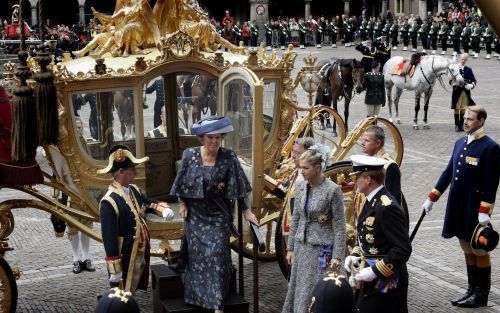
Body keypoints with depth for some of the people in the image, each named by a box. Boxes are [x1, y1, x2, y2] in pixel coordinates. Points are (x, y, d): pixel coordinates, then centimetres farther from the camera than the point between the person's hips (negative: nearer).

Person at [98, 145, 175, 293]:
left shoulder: (134, 190, 2)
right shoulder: (109, 202, -25)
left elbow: (148, 203, 21)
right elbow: (109, 238, -24)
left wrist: (162, 208, -3)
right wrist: (115, 269, -22)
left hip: (141, 254, 8)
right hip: (125, 259, -8)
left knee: (132, 291, 23)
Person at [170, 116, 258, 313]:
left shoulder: (229, 158, -11)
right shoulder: (190, 156, -7)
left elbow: (237, 185, -5)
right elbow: (182, 183, 6)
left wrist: (245, 211, -3)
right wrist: (182, 203, 3)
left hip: (218, 216, -2)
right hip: (195, 215, 2)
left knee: (216, 255, -6)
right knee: (196, 255, 10)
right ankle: (197, 296, 28)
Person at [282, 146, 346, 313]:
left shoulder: (332, 190, -14)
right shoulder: (300, 186, 3)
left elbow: (340, 226, -10)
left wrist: (337, 255, -13)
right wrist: (290, 248, 12)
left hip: (321, 248, -6)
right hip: (301, 245, 6)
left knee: (314, 292, -2)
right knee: (296, 288, 11)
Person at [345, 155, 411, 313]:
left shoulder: (386, 207, -22)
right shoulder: (372, 201, 7)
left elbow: (403, 249, -23)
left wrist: (375, 271, -22)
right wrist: (354, 255, 5)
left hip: (385, 283, -9)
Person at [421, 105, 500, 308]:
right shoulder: (460, 143, 10)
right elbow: (448, 172, 15)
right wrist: (432, 198, 14)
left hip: (475, 208, -7)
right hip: (458, 206, 7)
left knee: (479, 251, 4)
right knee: (467, 249, 14)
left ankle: (481, 295, 15)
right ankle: (472, 290, 24)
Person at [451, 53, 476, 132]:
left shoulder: (469, 70, 10)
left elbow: (473, 79, 5)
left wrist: (472, 84, -17)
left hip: (466, 91, 2)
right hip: (457, 91, -2)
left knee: (463, 109, 6)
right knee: (457, 108, 0)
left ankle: (461, 125, 14)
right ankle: (457, 125, 7)